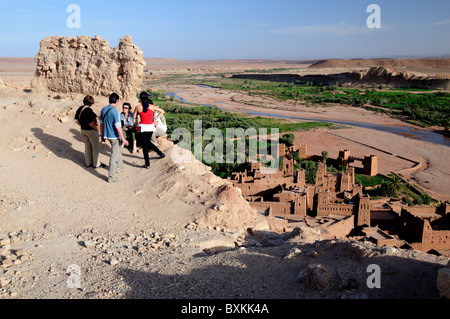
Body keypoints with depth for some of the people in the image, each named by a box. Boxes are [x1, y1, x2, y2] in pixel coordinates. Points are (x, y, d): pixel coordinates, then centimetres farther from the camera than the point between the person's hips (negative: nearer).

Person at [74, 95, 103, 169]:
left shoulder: (80, 109, 2)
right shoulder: (89, 110, -24)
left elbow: (76, 120, 8)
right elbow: (90, 122, -28)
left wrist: (82, 126, 13)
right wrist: (96, 128, -14)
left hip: (83, 130, 8)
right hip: (91, 130, -8)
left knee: (87, 146, 19)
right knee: (96, 147, 7)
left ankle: (88, 163, 29)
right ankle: (96, 164, 15)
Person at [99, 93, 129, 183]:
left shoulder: (103, 109, 4)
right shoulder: (115, 111, -21)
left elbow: (101, 124, 12)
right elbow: (118, 127, -22)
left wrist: (102, 135, 22)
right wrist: (123, 139, -16)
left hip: (107, 135, 8)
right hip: (115, 136, -8)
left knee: (118, 151, 28)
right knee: (114, 155, -1)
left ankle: (119, 167, 44)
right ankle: (111, 177, 3)